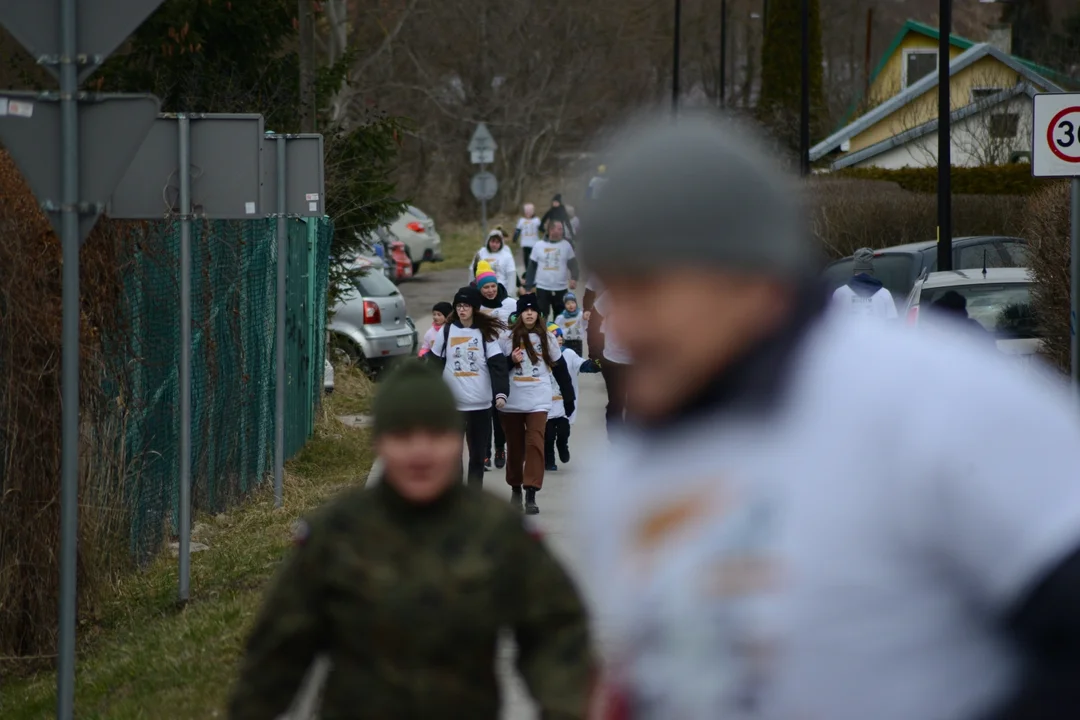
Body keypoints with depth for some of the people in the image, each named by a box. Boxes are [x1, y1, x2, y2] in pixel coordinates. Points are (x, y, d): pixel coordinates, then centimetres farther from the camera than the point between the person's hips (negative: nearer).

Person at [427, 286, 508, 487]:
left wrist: (501, 393, -21)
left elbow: (497, 365, -8)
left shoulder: (486, 333, 0)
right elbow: (434, 363, 8)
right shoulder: (446, 331, 4)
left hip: (481, 403, -1)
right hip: (452, 402, 1)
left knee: (478, 453, 7)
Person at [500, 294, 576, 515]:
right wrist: (511, 361, -15)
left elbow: (559, 367, 9)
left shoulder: (546, 338, 5)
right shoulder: (508, 338, 3)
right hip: (512, 401, 1)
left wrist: (568, 396, 8)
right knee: (515, 446, 11)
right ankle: (515, 488, 30)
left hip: (538, 401, -1)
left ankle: (531, 495, -17)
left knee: (535, 444, -13)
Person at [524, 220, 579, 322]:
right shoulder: (539, 246, -1)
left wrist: (574, 278, -19)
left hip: (561, 288, 1)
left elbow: (573, 263, 1)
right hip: (542, 288, -1)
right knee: (542, 316, 2)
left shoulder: (566, 245, 1)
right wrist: (529, 286, 2)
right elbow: (531, 267, 4)